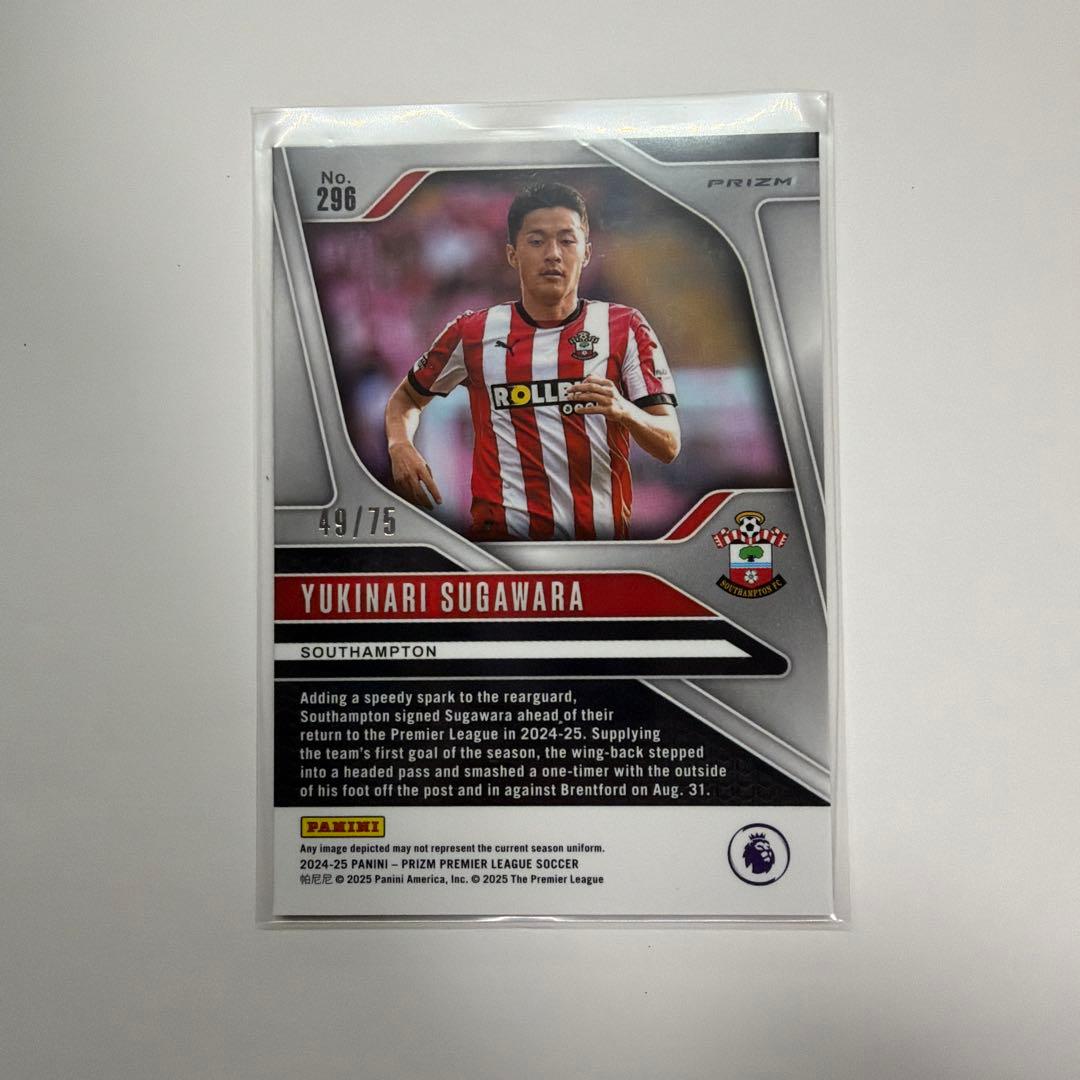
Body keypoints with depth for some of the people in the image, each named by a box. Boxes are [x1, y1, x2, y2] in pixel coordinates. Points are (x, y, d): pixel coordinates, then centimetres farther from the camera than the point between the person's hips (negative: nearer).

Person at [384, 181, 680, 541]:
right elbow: (406, 398, 22)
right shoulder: (473, 332, 7)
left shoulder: (625, 327, 5)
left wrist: (625, 412, -21)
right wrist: (400, 447, 0)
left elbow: (669, 446, 0)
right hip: (500, 530, -3)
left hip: (602, 531, 3)